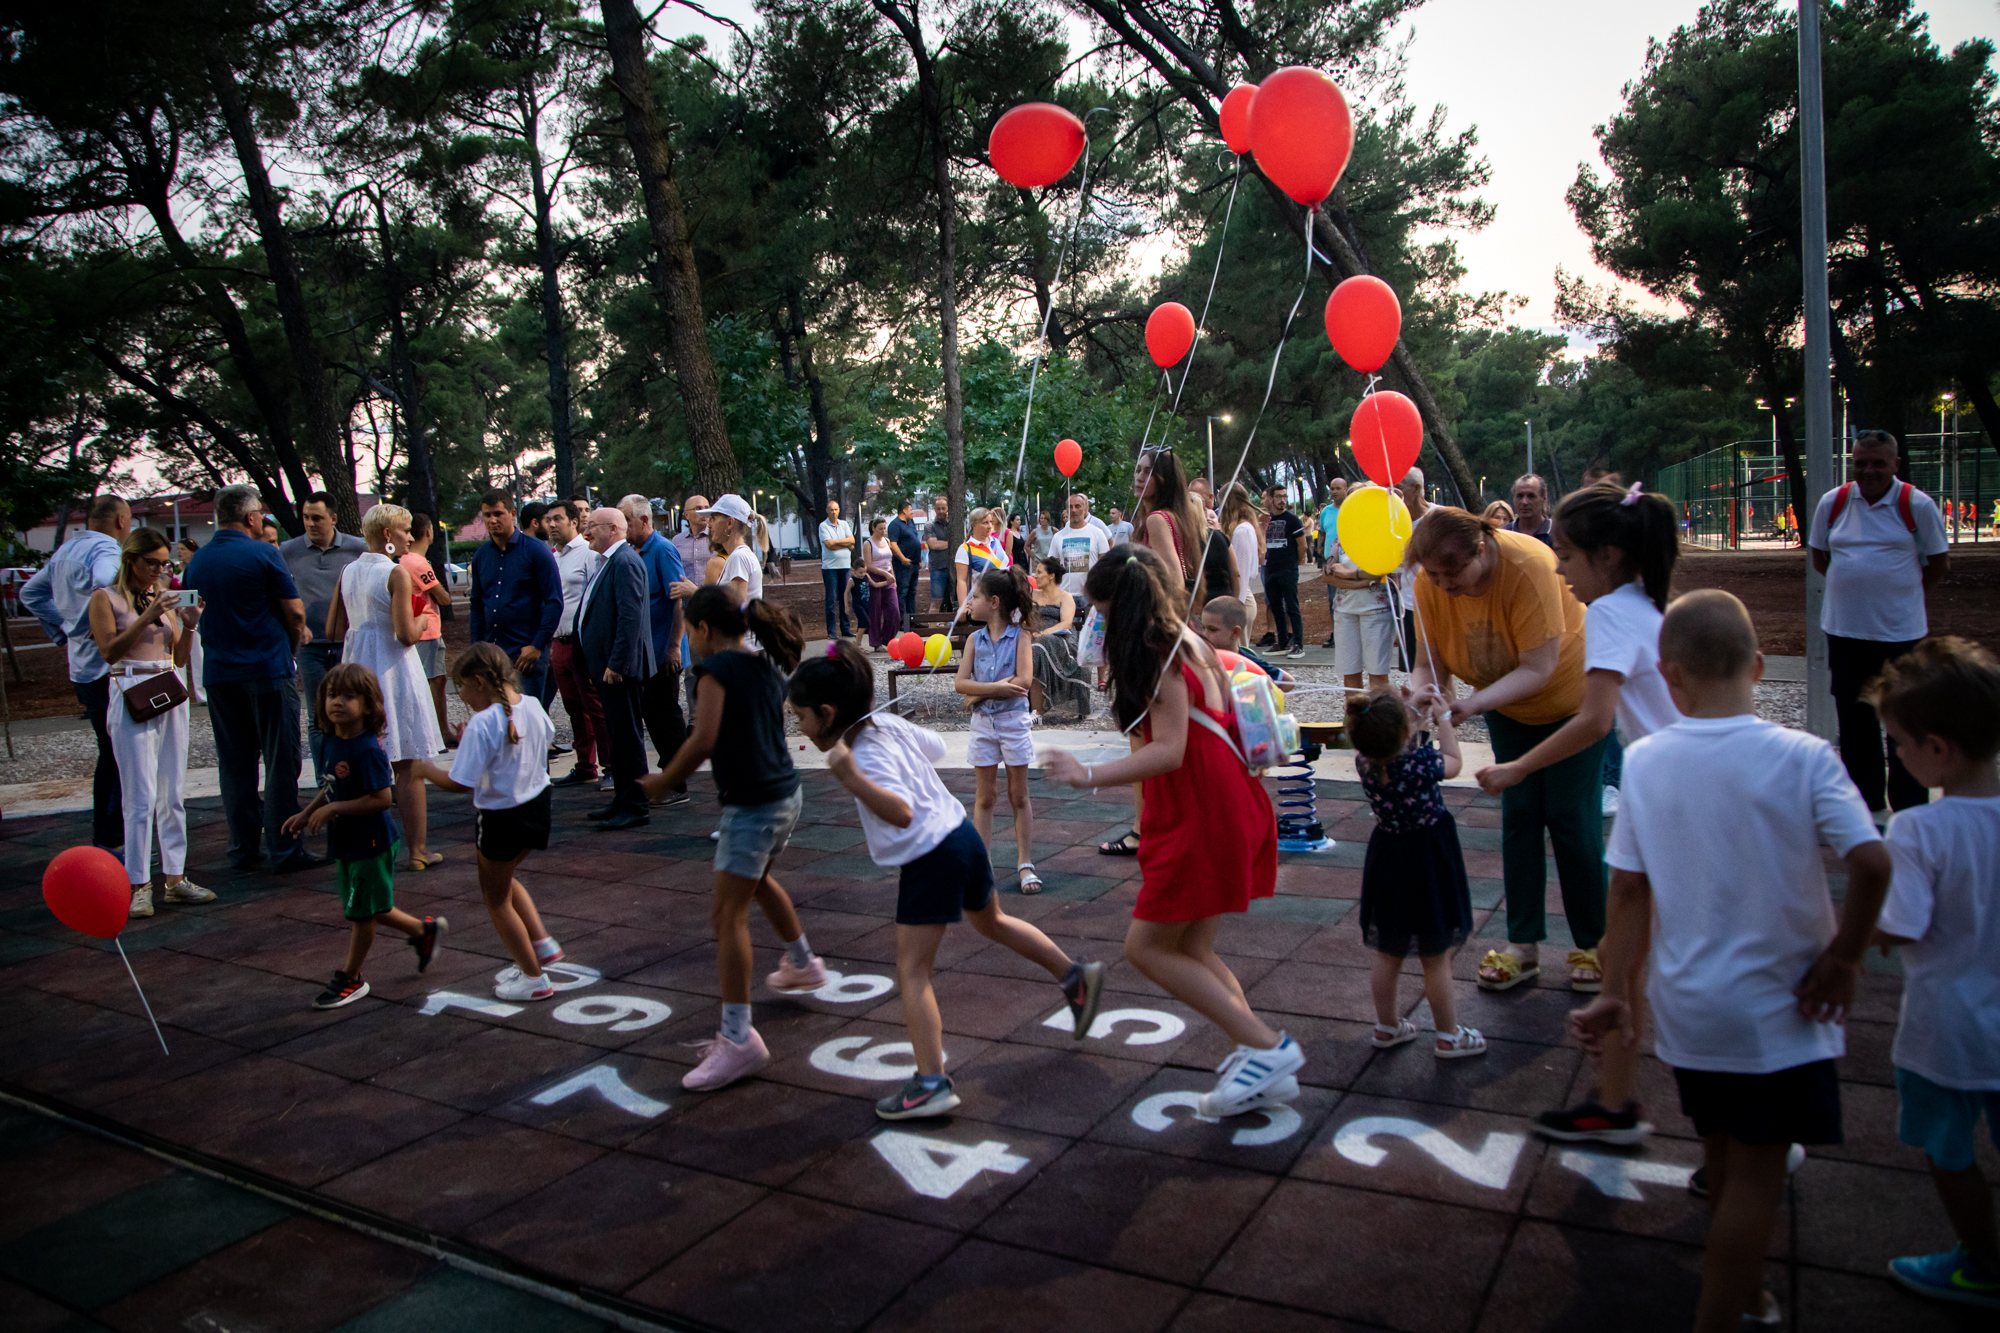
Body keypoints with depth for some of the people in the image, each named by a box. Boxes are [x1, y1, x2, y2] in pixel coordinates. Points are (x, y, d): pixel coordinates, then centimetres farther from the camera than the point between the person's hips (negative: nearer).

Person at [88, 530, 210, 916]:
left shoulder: (163, 598, 14)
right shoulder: (106, 598, 1)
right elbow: (109, 651, -11)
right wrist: (148, 616, -16)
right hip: (131, 696, -5)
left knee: (172, 793, 7)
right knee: (141, 797, -7)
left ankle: (175, 877, 12)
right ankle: (138, 884, -1)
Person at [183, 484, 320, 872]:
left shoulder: (196, 562, 8)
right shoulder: (263, 554, -10)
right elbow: (295, 612, -9)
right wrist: (291, 647, 8)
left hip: (218, 675, 6)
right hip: (268, 672, -6)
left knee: (234, 764, 11)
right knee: (280, 762, -1)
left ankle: (243, 848, 16)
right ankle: (284, 850, 0)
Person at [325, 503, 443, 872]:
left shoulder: (347, 572, 7)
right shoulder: (396, 573, -13)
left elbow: (333, 629, 10)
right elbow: (406, 634, -20)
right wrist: (421, 623, 0)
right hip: (392, 670, -7)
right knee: (408, 766, 0)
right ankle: (417, 851, 4)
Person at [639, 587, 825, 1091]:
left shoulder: (716, 668, -14)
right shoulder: (767, 666, 10)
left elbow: (705, 739, -23)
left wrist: (665, 781, -11)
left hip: (752, 804, -9)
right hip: (786, 794, 9)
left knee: (729, 914, -7)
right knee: (757, 880, 33)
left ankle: (738, 1038, -9)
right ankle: (803, 964, 52)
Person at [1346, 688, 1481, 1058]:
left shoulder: (1364, 762, -14)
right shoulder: (1421, 763, -28)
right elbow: (1453, 763, -4)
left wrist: (1419, 722, 11)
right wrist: (1443, 719, 7)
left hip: (1387, 858, 5)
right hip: (1427, 864, -5)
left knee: (1387, 954, 19)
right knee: (1436, 959, 10)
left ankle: (1387, 1027, 34)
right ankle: (1448, 1037, 24)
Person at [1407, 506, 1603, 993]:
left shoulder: (1529, 566, -35)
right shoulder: (1431, 584, -19)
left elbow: (1538, 667, -34)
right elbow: (1430, 663, -16)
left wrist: (1472, 705, -46)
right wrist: (1418, 695, -39)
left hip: (1573, 695, -4)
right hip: (1506, 704, 5)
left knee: (1571, 817, -3)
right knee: (1518, 815, 2)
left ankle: (1590, 946, 13)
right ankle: (1523, 947, 11)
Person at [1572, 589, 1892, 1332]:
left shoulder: (1644, 762, -8)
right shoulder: (1802, 757, -14)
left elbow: (1630, 889, -6)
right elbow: (1871, 864, -22)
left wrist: (1616, 992, 1)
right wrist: (1845, 958, -7)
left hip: (1686, 1004, 3)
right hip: (1779, 1006, -3)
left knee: (1724, 1158, 22)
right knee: (1758, 1170, 8)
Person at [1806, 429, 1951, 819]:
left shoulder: (1917, 505, -4)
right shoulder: (1832, 502, 3)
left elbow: (1939, 563, 4)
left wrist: (1905, 594, 5)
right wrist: (1855, 586, 8)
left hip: (1901, 630, -3)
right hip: (1844, 627, 3)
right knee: (1854, 717, 12)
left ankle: (1909, 809, 11)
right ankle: (1864, 799, 26)